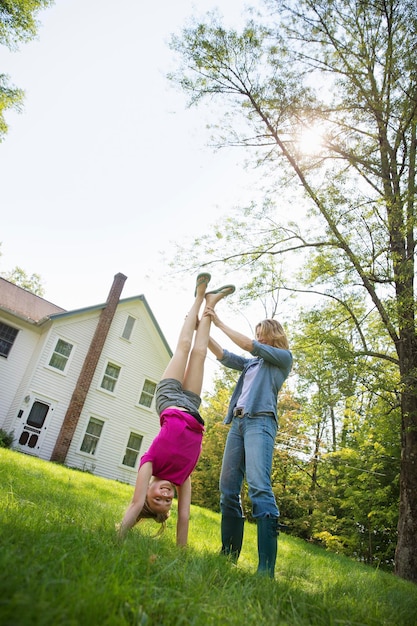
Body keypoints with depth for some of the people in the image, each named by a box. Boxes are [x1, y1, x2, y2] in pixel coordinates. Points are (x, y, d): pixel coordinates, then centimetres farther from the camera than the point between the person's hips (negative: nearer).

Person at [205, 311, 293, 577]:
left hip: (260, 421, -7)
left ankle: (267, 568, -22)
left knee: (259, 486, -20)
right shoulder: (252, 362, 28)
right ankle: (229, 555, 9)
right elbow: (223, 355, 21)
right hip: (238, 422, 7)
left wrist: (220, 323, 6)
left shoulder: (283, 357, 10)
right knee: (228, 489, 3)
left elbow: (248, 344, 1)